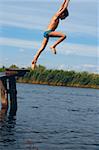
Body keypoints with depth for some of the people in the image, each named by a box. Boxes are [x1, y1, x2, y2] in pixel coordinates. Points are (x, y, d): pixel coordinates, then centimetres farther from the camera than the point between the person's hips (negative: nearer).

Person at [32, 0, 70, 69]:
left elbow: (62, 7, 30)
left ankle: (34, 61, 4)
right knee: (63, 36, -17)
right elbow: (64, 8, -1)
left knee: (42, 48, 7)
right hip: (48, 32, -9)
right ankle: (53, 46, -14)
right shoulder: (56, 15, -2)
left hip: (47, 33, 9)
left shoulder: (57, 17, 20)